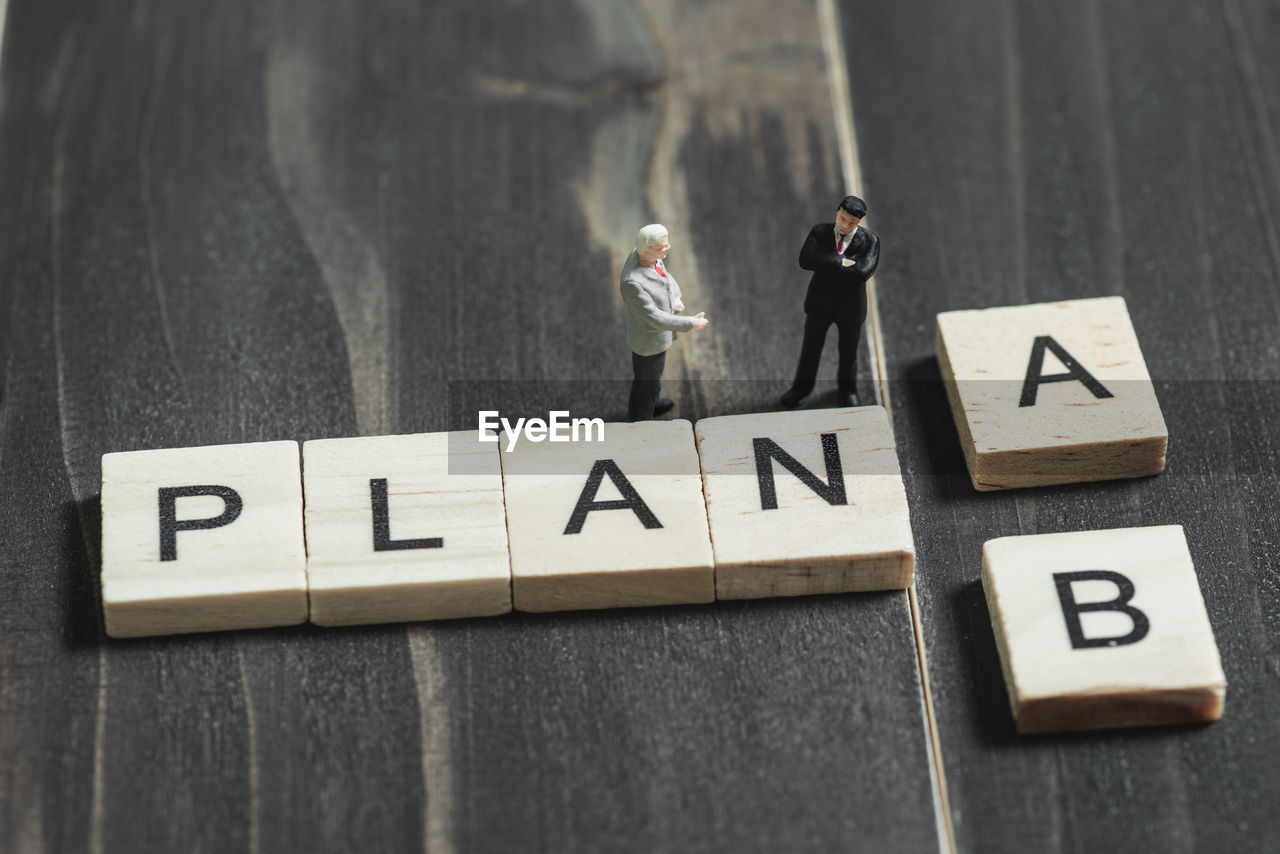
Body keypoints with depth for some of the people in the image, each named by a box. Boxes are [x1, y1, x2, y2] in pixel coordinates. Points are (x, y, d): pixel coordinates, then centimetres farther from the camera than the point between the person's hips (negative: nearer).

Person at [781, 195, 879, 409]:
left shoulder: (869, 240, -18)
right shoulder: (819, 232, -14)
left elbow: (863, 272, -33)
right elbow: (805, 260, -30)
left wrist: (826, 264, -28)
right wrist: (841, 262, -36)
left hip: (851, 305, 0)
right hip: (820, 303, 0)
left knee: (849, 351, 20)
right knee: (811, 348, 16)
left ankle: (847, 387, 47)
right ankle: (801, 387, 40)